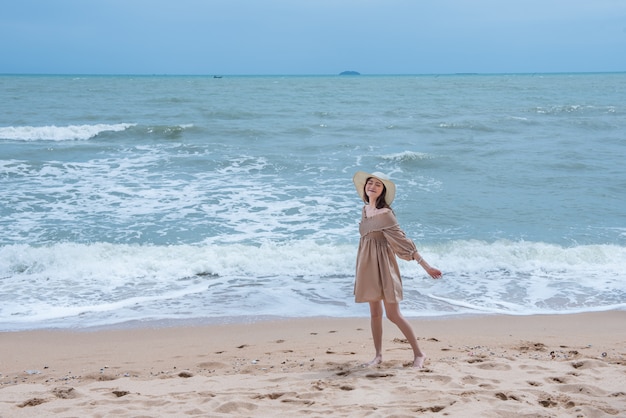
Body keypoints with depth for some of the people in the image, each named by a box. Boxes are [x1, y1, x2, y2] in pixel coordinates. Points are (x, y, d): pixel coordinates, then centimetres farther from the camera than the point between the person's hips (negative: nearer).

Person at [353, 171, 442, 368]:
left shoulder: (385, 213, -14)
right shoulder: (365, 210, 8)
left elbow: (402, 240, -15)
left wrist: (425, 265, -16)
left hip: (383, 264, -7)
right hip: (367, 265, 7)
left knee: (393, 314, -8)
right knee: (375, 312, 10)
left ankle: (419, 353, 2)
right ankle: (378, 355, 16)